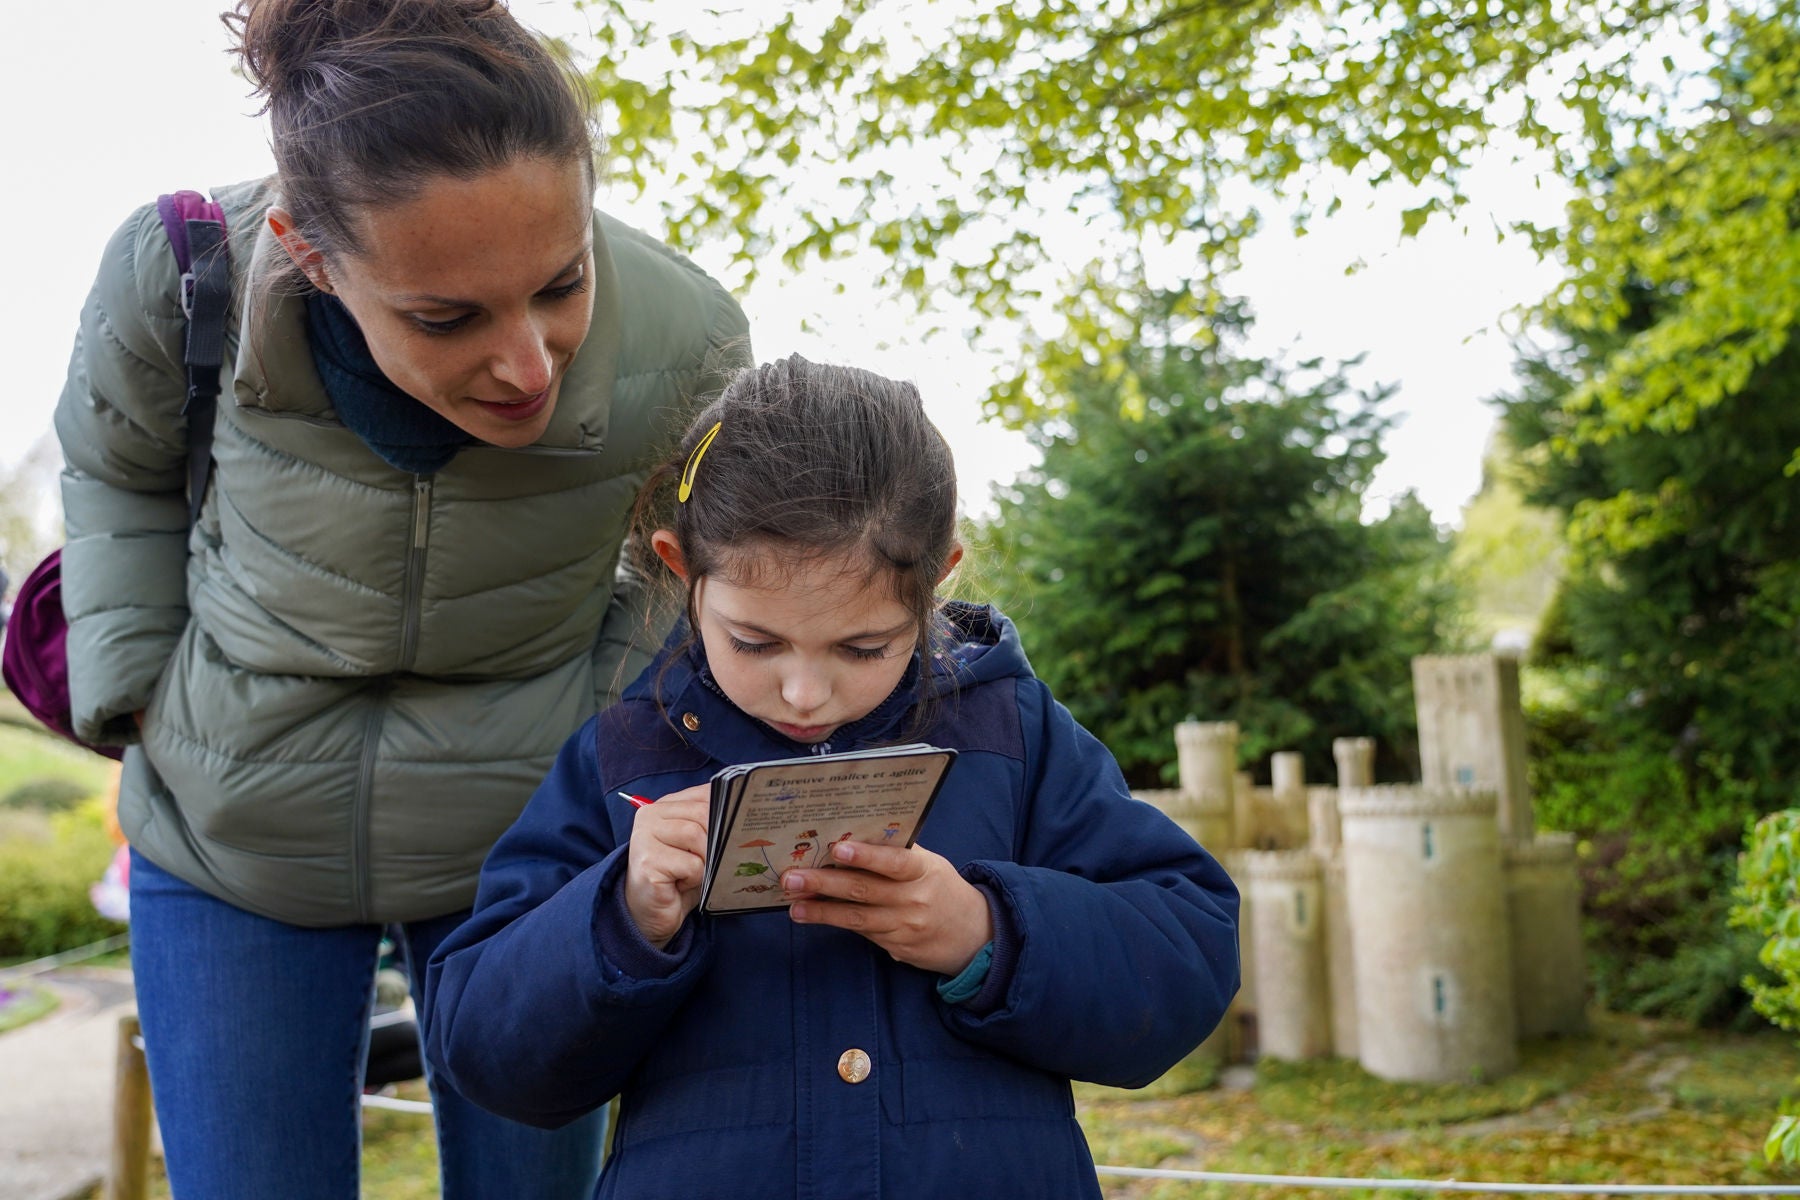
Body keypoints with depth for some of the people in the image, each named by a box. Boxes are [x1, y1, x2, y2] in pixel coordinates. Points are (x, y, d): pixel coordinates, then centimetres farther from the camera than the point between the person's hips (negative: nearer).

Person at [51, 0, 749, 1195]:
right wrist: (140, 693, -5)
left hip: (524, 837, 0)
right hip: (229, 836, 0)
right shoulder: (175, 273, -24)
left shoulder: (684, 346, -24)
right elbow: (120, 473, 1)